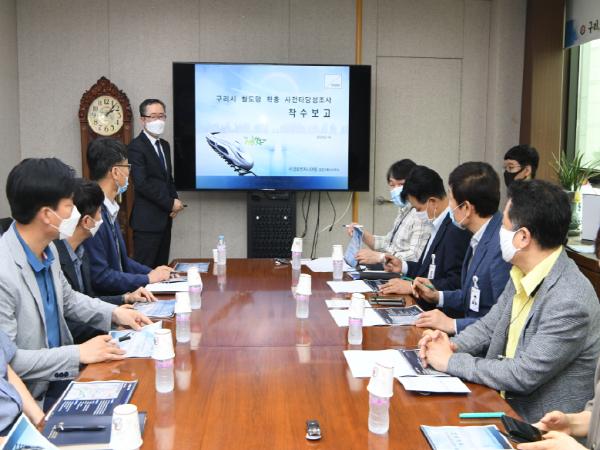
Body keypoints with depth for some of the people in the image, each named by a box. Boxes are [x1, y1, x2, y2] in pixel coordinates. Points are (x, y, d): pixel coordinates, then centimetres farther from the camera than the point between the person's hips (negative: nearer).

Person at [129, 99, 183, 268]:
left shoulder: (164, 145, 15)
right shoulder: (136, 147, -11)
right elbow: (142, 184, -19)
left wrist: (175, 200, 2)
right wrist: (170, 203, -13)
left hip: (165, 218, 8)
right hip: (147, 220, -8)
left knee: (161, 268, 11)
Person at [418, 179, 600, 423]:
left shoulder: (569, 302, -27)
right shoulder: (523, 274, 0)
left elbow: (524, 376, -25)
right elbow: (490, 325, 11)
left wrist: (450, 361, -17)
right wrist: (453, 345, -8)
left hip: (537, 426, -7)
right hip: (504, 402, 7)